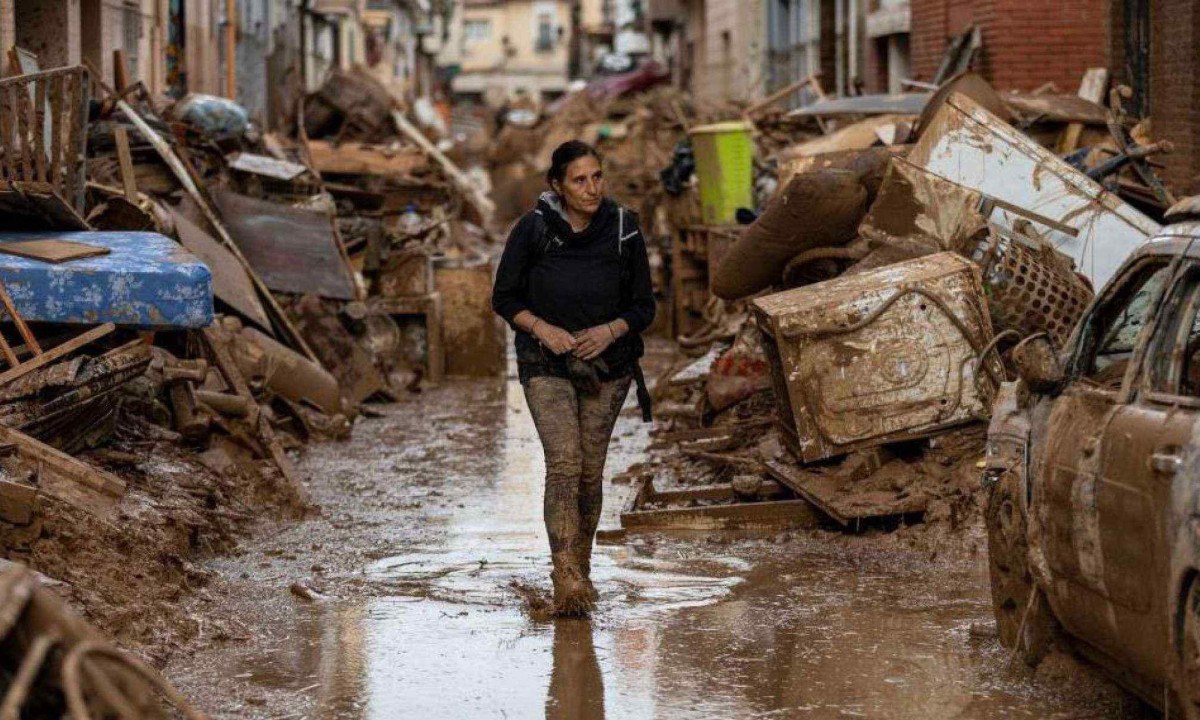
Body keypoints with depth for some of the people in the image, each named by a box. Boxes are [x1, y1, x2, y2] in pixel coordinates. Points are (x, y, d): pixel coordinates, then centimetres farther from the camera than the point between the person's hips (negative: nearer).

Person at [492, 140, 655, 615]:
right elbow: (504, 298, -1)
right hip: (546, 364, -2)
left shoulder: (624, 232, -5)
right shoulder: (533, 230, -10)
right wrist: (544, 329, -17)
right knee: (563, 464, -16)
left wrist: (611, 330, -17)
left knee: (591, 471, 6)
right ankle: (566, 581, -21)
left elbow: (643, 307, 3)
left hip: (606, 365, 2)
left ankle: (581, 569, 24)